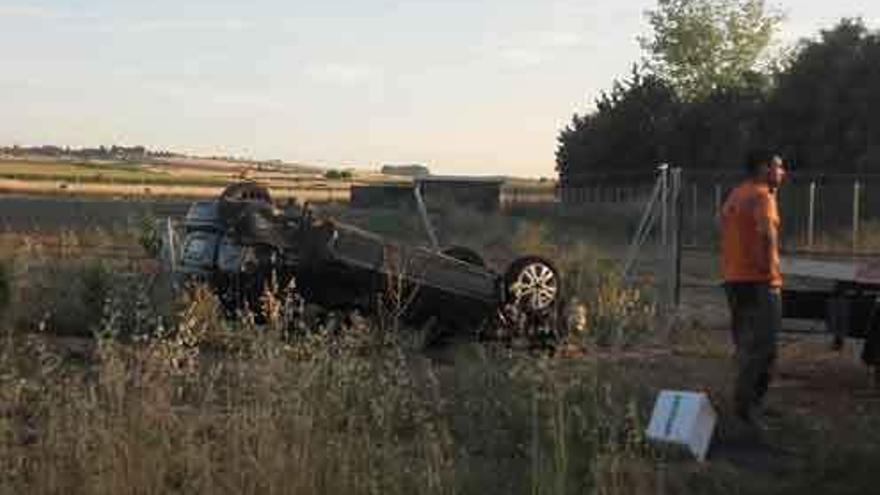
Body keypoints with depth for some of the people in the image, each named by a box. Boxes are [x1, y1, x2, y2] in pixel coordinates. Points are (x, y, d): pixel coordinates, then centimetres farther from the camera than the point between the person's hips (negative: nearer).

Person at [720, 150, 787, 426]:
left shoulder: (736, 195, 15)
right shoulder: (761, 196, -13)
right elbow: (767, 233, -30)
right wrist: (769, 266, -21)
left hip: (734, 279, 9)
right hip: (759, 281, -9)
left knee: (746, 344, 17)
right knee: (762, 348, -5)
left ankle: (745, 401, 23)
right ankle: (747, 405, -7)